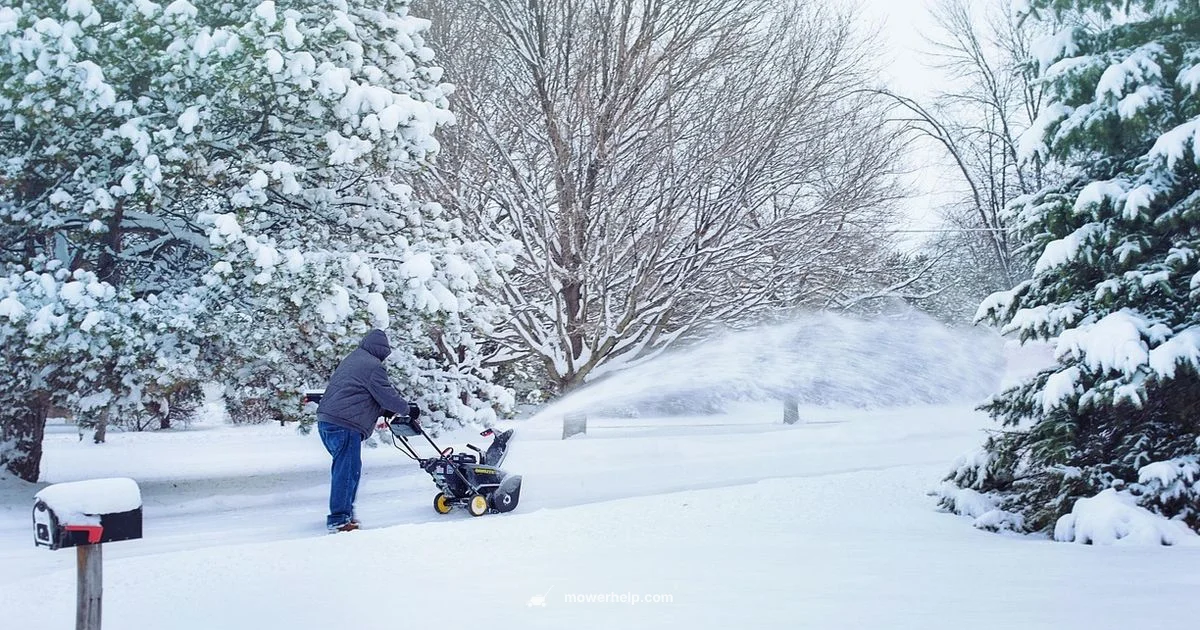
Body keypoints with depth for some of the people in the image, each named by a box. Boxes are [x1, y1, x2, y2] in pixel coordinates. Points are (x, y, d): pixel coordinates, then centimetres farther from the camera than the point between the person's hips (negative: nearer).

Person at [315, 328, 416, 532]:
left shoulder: (352, 359, 22)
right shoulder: (373, 366, -9)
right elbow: (387, 395, -7)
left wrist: (383, 410, 24)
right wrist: (408, 410, 9)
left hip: (326, 420, 10)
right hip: (345, 425, -10)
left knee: (345, 468, 17)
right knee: (347, 470, -6)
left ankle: (345, 511, 23)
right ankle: (338, 520, -5)